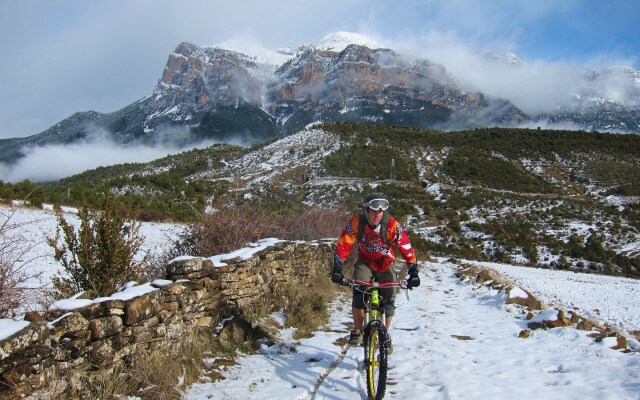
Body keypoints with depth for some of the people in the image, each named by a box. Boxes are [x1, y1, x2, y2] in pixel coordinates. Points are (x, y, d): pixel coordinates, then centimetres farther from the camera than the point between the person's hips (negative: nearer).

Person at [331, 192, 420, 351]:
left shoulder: (391, 225, -26)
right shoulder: (356, 223, -25)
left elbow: (406, 247, -21)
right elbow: (343, 245, -23)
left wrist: (413, 272, -25)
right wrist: (337, 270, -29)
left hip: (385, 264, 0)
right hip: (365, 262, 0)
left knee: (389, 301, -6)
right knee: (358, 294, -22)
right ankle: (357, 330, -2)